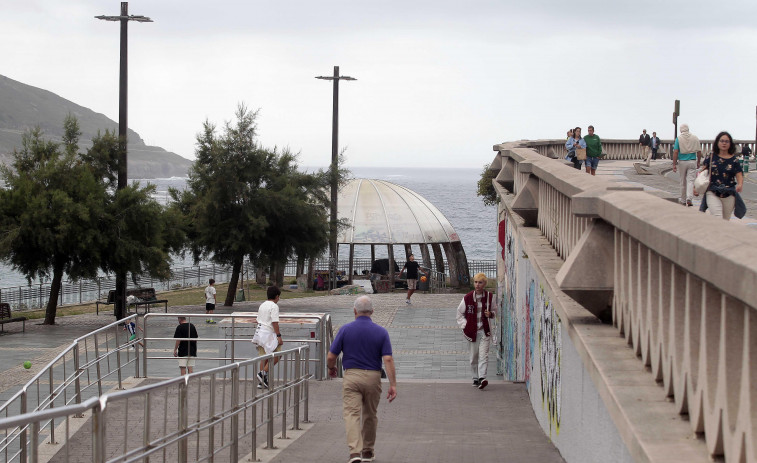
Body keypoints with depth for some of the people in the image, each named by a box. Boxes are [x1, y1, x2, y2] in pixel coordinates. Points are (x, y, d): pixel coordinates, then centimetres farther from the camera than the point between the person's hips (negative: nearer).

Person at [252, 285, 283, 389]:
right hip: (269, 334, -9)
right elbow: (275, 322, -17)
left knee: (264, 357, 10)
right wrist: (279, 336, -16)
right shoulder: (274, 306, -10)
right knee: (276, 356, -2)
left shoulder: (262, 305, 16)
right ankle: (263, 373, -11)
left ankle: (262, 382, 9)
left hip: (260, 333, 9)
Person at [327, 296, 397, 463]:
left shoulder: (345, 330, -5)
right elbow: (388, 359, -10)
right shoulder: (381, 332, -3)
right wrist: (393, 384, -9)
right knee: (370, 415, 18)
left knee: (351, 414, -7)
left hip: (351, 376, -2)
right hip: (373, 377, 2)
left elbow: (331, 357, -3)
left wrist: (331, 368, 19)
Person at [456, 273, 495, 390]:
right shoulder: (467, 298, -4)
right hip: (471, 331, 0)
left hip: (484, 331, 0)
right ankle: (475, 378, 20)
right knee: (474, 356, 7)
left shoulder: (489, 297, 0)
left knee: (483, 355, -12)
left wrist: (490, 314, -8)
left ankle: (482, 378, -18)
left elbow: (493, 311, 15)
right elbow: (460, 313, 9)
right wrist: (464, 326, -2)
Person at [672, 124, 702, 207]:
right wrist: (698, 162, 13)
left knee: (683, 182, 12)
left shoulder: (679, 138, -5)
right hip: (692, 162, 0)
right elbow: (699, 151, 2)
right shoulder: (695, 138, 0)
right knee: (690, 181, -1)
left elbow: (675, 152, -10)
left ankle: (683, 200, 22)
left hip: (682, 162, 0)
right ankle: (689, 199, -19)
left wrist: (674, 164, -7)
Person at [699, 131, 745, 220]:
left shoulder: (734, 159, 3)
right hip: (712, 193, -1)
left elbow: (739, 175, -2)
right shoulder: (711, 157, 3)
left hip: (729, 196, 2)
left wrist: (740, 184, -23)